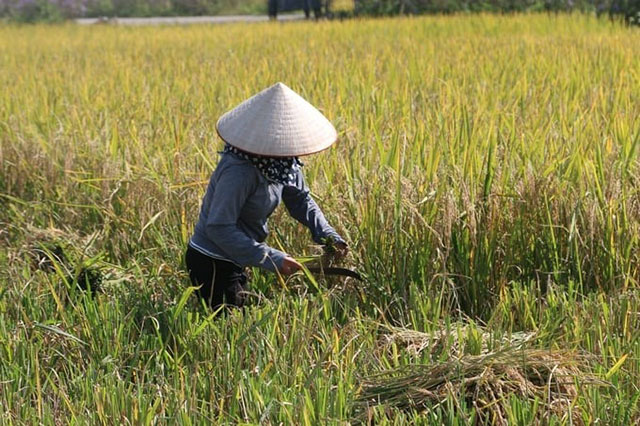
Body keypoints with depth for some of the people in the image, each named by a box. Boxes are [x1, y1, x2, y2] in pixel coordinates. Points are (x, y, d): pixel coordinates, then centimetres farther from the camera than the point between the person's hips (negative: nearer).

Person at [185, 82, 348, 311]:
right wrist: (270, 259, -34)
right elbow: (219, 227, -32)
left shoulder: (284, 163, -5)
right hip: (211, 263, -9)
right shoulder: (238, 172, -31)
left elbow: (300, 199, 7)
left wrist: (327, 234, -10)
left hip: (233, 260, 9)